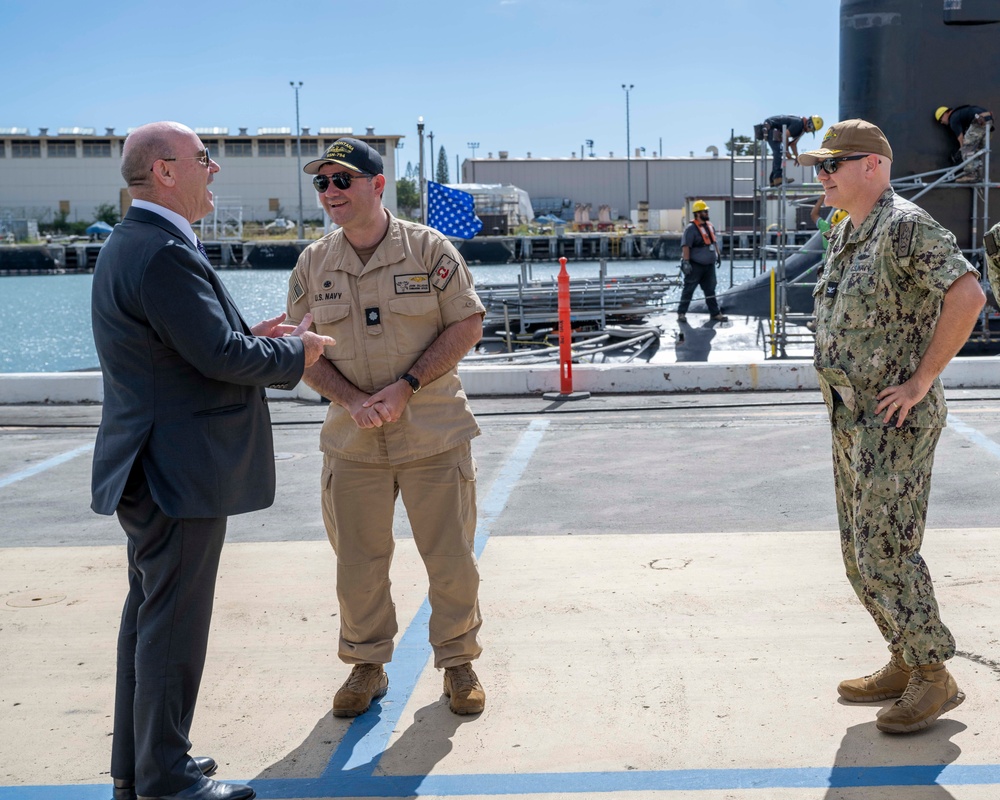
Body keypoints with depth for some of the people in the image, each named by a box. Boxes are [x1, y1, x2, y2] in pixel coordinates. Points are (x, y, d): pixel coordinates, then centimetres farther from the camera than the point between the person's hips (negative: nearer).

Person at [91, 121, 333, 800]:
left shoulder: (132, 244, 14)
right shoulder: (165, 252, -20)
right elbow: (218, 355, -24)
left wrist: (250, 336, 6)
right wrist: (294, 354, -7)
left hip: (153, 470, 11)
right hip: (181, 470, -11)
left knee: (150, 611, 18)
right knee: (174, 621, -1)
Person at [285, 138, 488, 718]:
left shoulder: (429, 248, -4)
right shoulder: (313, 264, 4)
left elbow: (467, 326, -4)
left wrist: (407, 386, -15)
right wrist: (352, 400, -12)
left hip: (434, 435, -2)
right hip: (352, 441, 3)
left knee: (451, 557, 5)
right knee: (358, 562, 9)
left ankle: (459, 662, 23)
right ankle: (366, 666, 27)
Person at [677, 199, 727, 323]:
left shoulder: (709, 226, 11)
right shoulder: (691, 228, -15)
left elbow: (714, 241, 23)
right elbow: (685, 246, -21)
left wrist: (718, 255, 23)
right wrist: (686, 262, -26)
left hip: (709, 265, 7)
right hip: (695, 266, -7)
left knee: (710, 290, 11)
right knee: (688, 289, 0)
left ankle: (715, 313, 15)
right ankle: (681, 313, 7)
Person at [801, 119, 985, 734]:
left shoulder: (906, 225, -15)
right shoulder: (845, 234, 14)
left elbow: (968, 294, -27)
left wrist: (921, 381, -23)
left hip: (895, 417, -10)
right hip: (850, 416, 10)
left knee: (885, 551, -8)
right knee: (861, 551, 14)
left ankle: (935, 678, 5)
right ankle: (906, 665, 25)